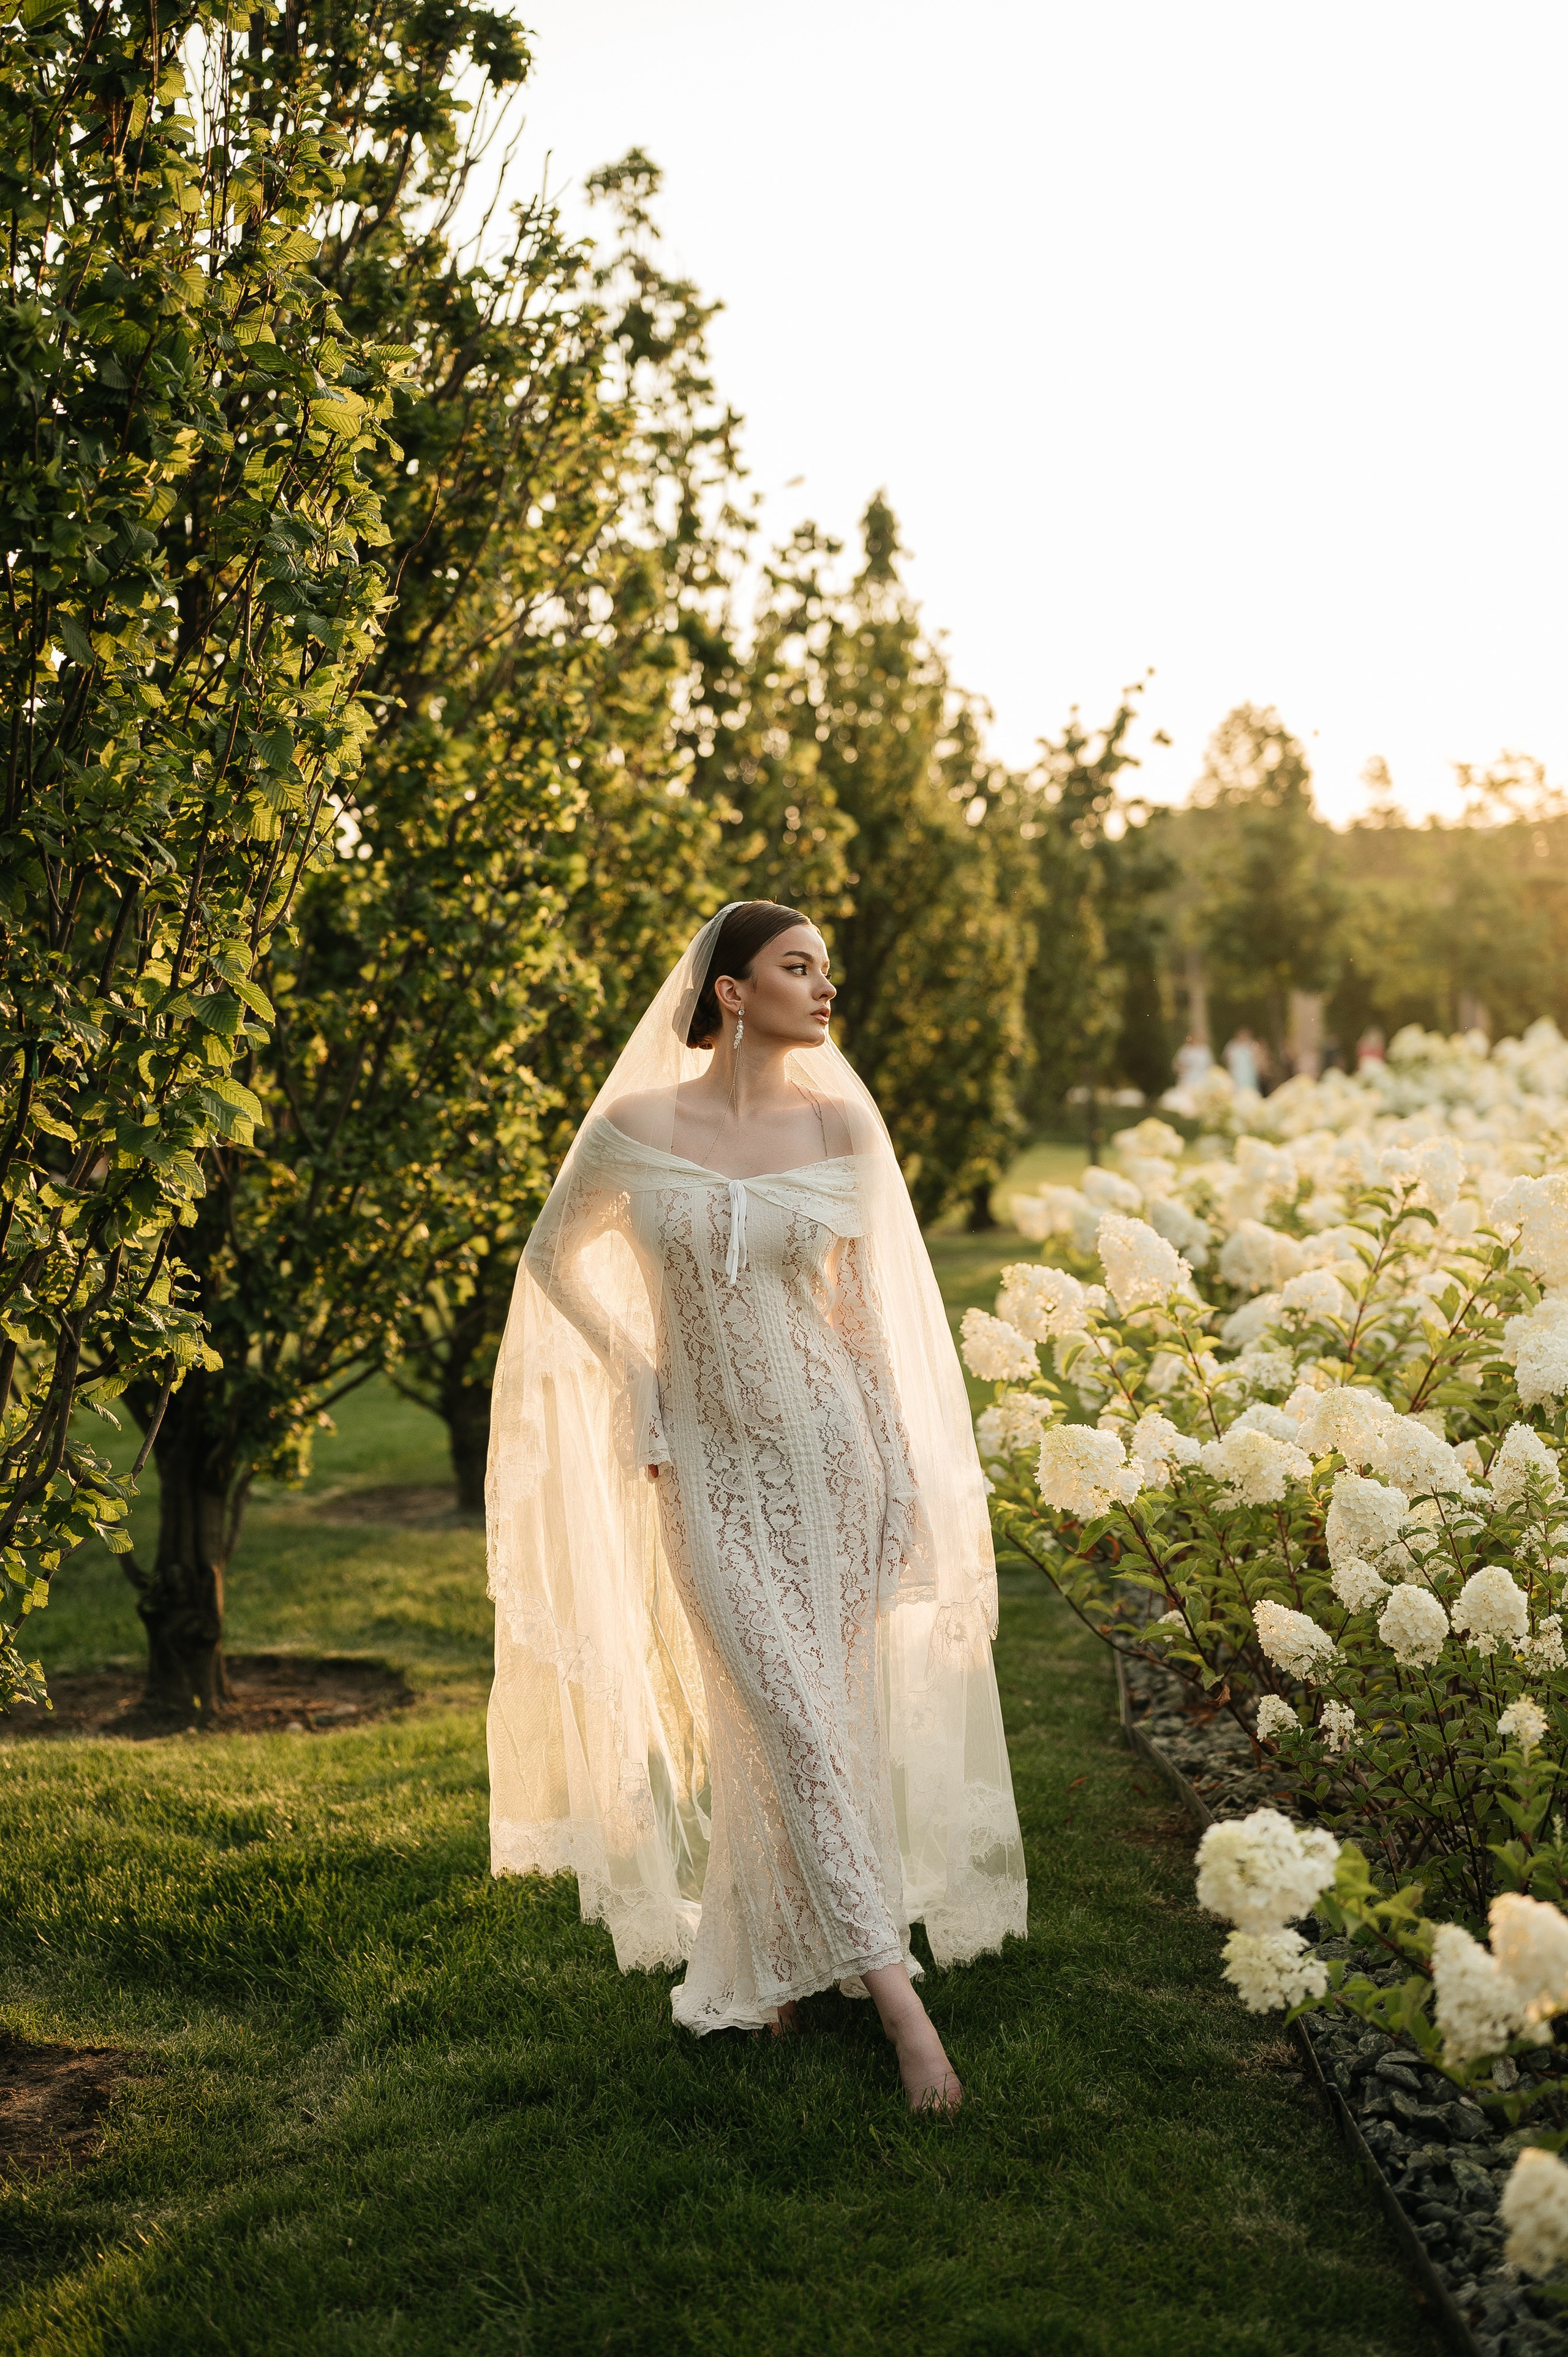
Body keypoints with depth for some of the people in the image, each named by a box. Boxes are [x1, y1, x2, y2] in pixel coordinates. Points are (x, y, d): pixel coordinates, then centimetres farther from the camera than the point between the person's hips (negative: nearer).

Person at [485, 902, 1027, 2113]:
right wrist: (636, 1376, 5)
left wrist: (901, 1472, 3)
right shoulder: (634, 1130, -5)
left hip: (829, 1447, 2)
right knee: (786, 1721, -8)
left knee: (818, 1719, 7)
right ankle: (897, 1999, -5)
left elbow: (866, 1308, 5)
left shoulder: (842, 1127, -1)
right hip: (709, 1467, -2)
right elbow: (554, 1255, 12)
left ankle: (775, 1961, 29)